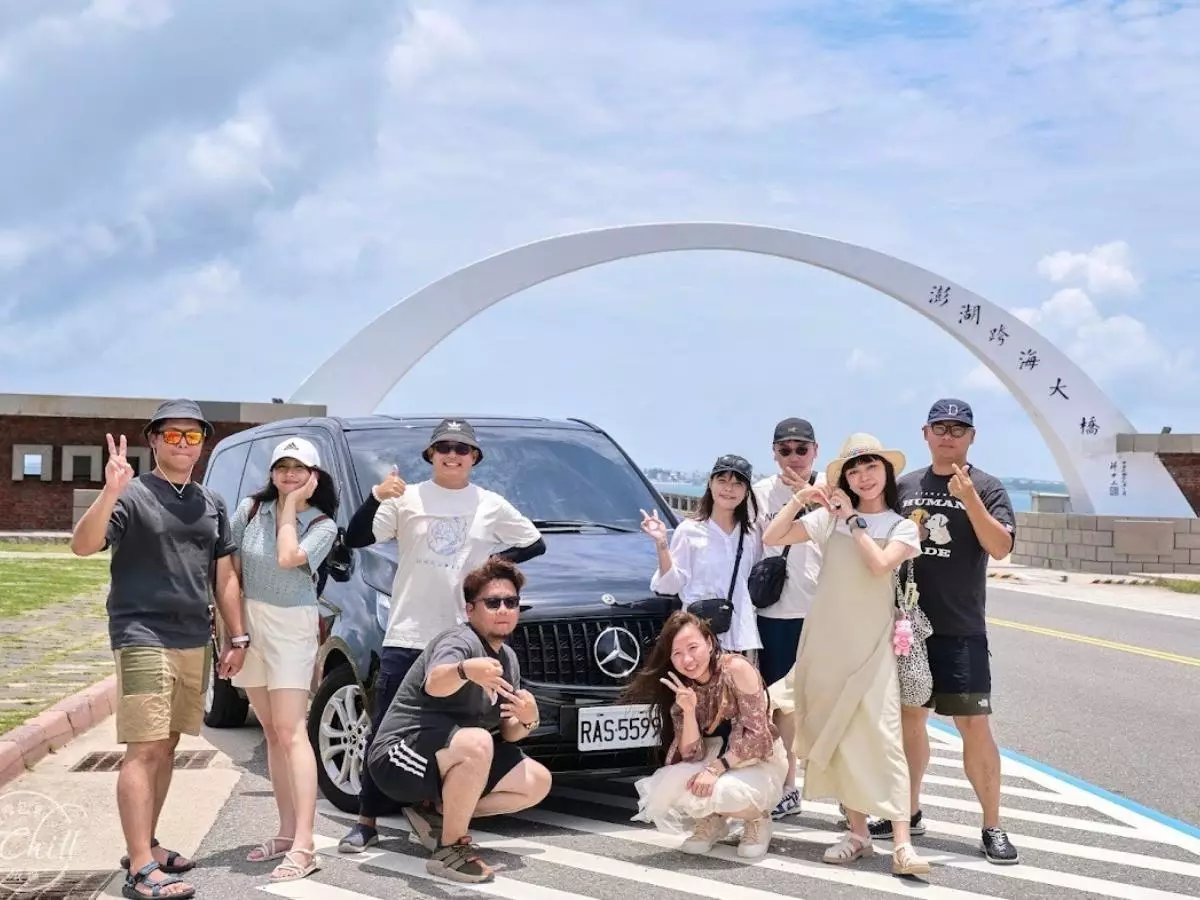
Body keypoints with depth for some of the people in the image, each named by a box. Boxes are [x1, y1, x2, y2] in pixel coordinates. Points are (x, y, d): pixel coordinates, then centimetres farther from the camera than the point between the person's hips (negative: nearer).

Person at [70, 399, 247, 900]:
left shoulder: (212, 504, 15)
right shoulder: (133, 494, -5)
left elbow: (224, 576, 19)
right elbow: (82, 546, -18)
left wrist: (237, 637, 13)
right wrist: (109, 492, -33)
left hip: (195, 643, 6)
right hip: (142, 638, -6)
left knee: (167, 747, 12)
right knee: (144, 749, -10)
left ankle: (146, 845, 24)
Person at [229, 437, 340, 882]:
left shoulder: (322, 525, -6)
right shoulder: (250, 509, 3)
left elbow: (287, 558, -23)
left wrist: (291, 507, -13)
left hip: (291, 628, -4)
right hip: (249, 623, 4)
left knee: (291, 732, -11)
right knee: (272, 732, 9)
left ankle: (303, 846, -15)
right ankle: (286, 833, 15)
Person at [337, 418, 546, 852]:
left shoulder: (491, 505, 8)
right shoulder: (408, 498, 4)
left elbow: (535, 544, 16)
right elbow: (355, 539, -3)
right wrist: (377, 498, -20)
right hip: (406, 635, -1)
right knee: (385, 730, 1)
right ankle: (366, 822, 10)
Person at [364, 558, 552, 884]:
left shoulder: (508, 659, 9)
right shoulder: (460, 640, -17)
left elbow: (506, 733, 12)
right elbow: (434, 684, -40)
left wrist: (526, 721, -11)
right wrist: (466, 670, -62)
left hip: (446, 760, 9)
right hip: (400, 754, -9)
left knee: (538, 781, 1)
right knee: (476, 743, -36)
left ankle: (435, 811, 7)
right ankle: (449, 848, -19)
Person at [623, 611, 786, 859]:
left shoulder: (737, 668, -20)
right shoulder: (682, 688, -5)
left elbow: (756, 735, -21)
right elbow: (691, 754, -11)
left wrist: (715, 769, -28)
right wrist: (688, 710, -26)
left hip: (761, 762, -4)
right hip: (716, 760, 5)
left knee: (720, 792, -35)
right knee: (669, 787, -24)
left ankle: (758, 819, 0)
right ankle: (712, 822, 8)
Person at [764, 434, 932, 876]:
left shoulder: (902, 527, 3)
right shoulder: (828, 518, 6)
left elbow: (879, 564, -17)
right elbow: (771, 539, 3)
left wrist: (853, 519, -10)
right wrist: (800, 499, -6)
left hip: (871, 645, -2)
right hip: (825, 641, 2)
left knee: (881, 737, -11)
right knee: (837, 738, 5)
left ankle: (902, 845, -15)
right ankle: (857, 832, 15)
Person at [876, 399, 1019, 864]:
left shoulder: (986, 487, -2)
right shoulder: (904, 486, 8)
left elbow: (1001, 547, -15)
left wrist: (969, 498, -26)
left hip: (961, 630, -4)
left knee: (974, 725, -5)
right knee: (910, 715, 13)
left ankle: (992, 827, 5)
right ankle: (910, 811, 27)